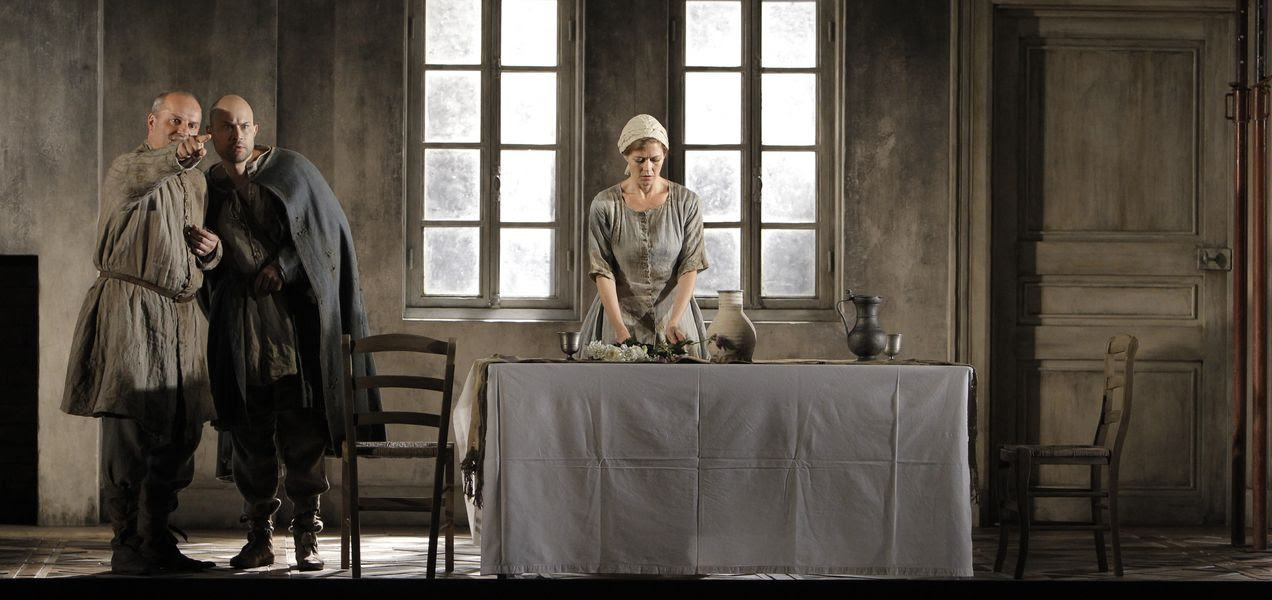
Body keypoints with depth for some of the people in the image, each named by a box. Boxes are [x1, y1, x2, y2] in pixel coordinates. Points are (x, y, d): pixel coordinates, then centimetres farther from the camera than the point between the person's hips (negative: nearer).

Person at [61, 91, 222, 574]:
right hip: (130, 310, -7)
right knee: (129, 424, -12)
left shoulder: (196, 182, 21)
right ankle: (126, 547, -8)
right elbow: (140, 176, -30)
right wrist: (176, 156, -49)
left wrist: (212, 249, 6)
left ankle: (157, 541, 13)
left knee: (180, 434, 5)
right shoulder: (128, 168, -2)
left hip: (180, 314, 7)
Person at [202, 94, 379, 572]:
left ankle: (307, 536, 0)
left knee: (301, 428, -5)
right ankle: (260, 537, 9)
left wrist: (283, 266, -6)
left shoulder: (290, 169, 3)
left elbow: (327, 228, 3)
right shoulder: (208, 187, 9)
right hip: (241, 320, 3)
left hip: (295, 313, -2)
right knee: (249, 429, 2)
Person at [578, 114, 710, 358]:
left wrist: (674, 322, -20)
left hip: (675, 312, 1)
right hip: (619, 315, -1)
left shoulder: (686, 202, -3)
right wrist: (620, 329, -19)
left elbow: (690, 267, -7)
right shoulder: (604, 205, -5)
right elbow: (602, 271, -8)